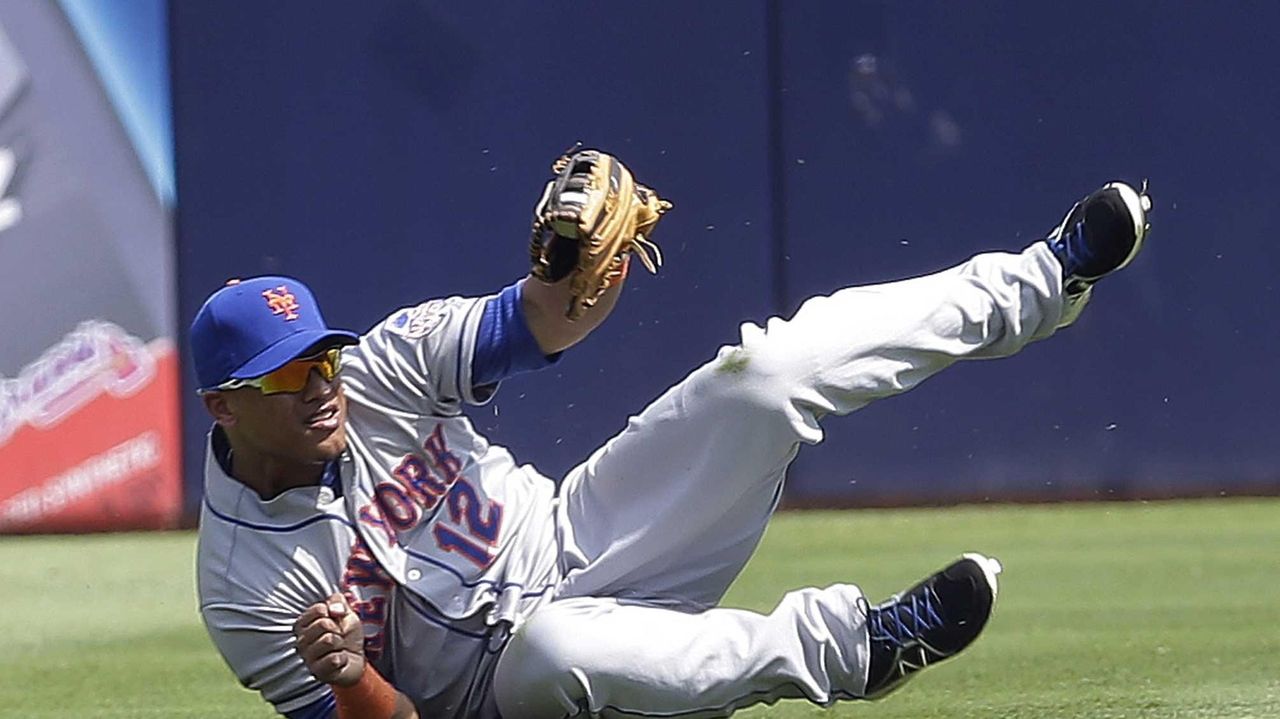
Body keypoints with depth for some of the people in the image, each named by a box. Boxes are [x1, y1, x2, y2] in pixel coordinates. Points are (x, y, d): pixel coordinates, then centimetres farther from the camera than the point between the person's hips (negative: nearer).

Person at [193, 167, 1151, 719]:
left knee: (767, 370, -12)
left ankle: (1044, 281, 7)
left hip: (574, 537, 5)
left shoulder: (380, 370, -7)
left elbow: (542, 323, -8)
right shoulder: (247, 590, -18)